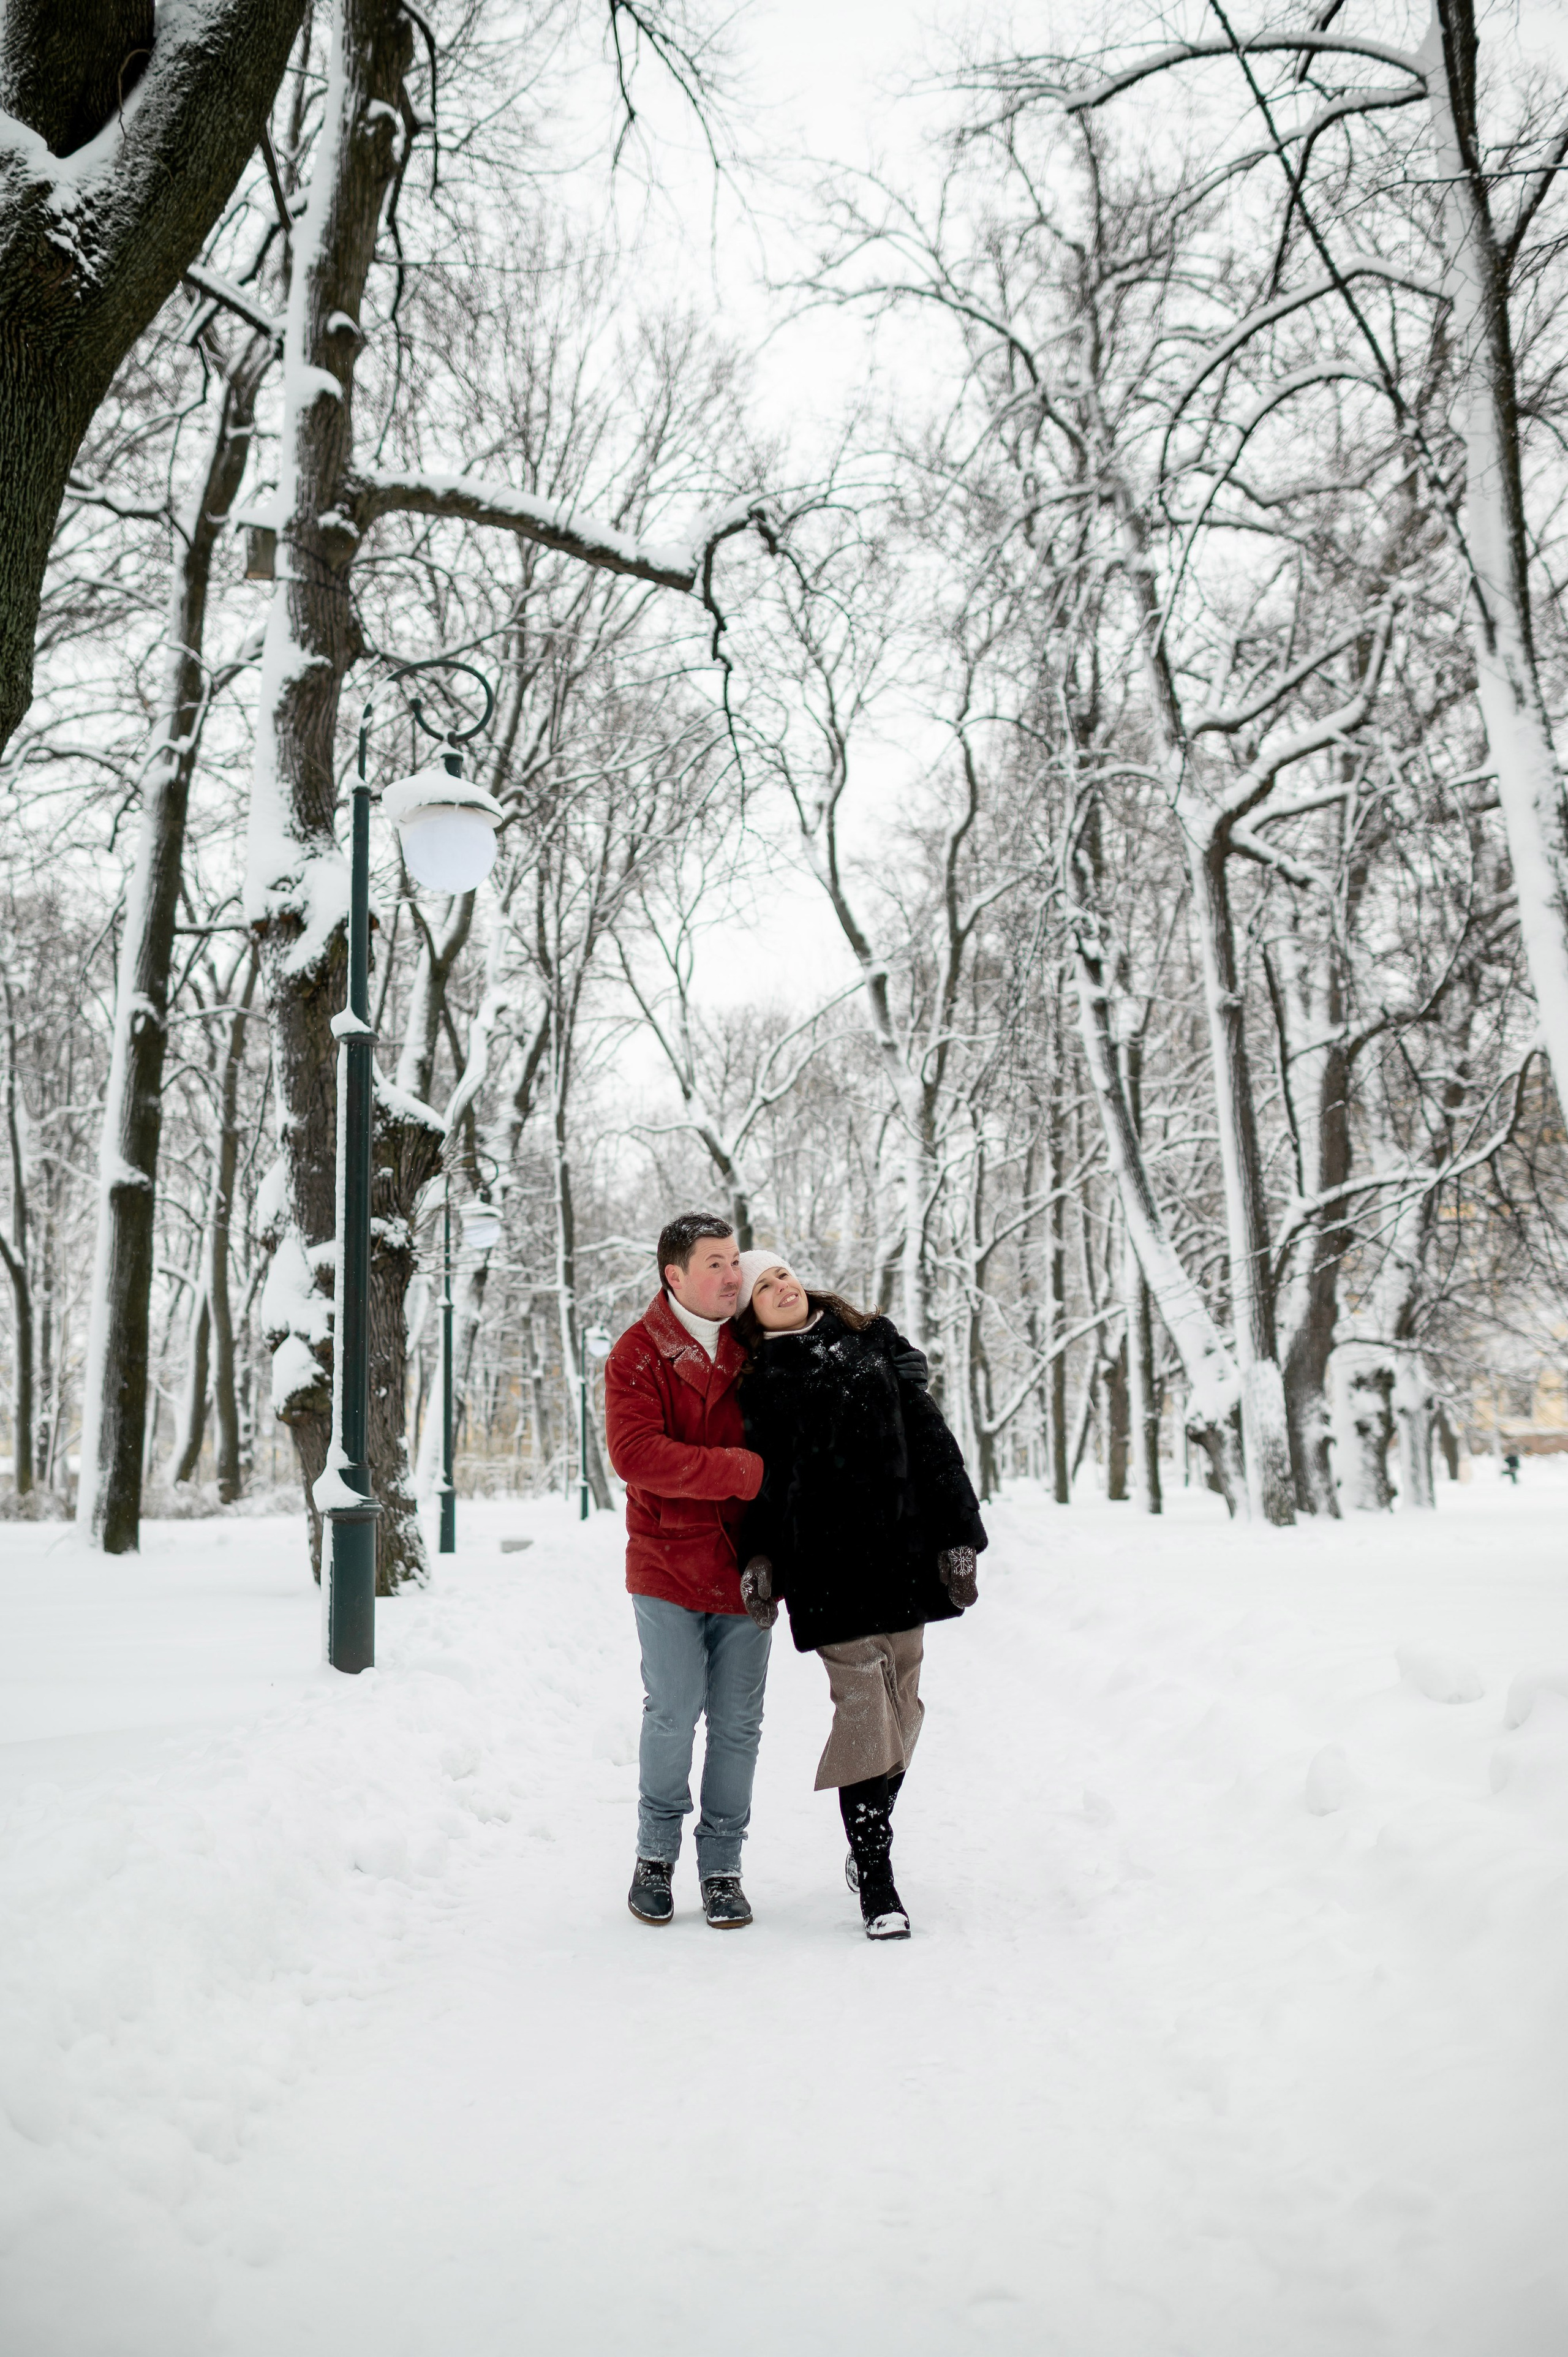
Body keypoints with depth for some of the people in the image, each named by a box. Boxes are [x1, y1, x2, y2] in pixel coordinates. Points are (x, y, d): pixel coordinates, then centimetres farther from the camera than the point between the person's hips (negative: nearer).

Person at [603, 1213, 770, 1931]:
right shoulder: (638, 1353, -6)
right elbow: (636, 1454, -19)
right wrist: (744, 1471, -23)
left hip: (745, 1566, 3)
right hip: (668, 1563, -3)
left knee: (738, 1721, 5)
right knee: (674, 1712, -2)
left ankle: (722, 1865, 19)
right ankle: (656, 1854, 20)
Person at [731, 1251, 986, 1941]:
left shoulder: (875, 1344, 12)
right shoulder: (760, 1385, 8)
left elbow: (930, 1440, 9)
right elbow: (759, 1479, 8)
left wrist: (958, 1536, 3)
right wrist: (760, 1558, -7)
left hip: (903, 1553, 3)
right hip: (827, 1568, -3)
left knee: (901, 1703, 8)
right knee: (861, 1706, -8)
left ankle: (870, 1841, 27)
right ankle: (875, 1882, 1)